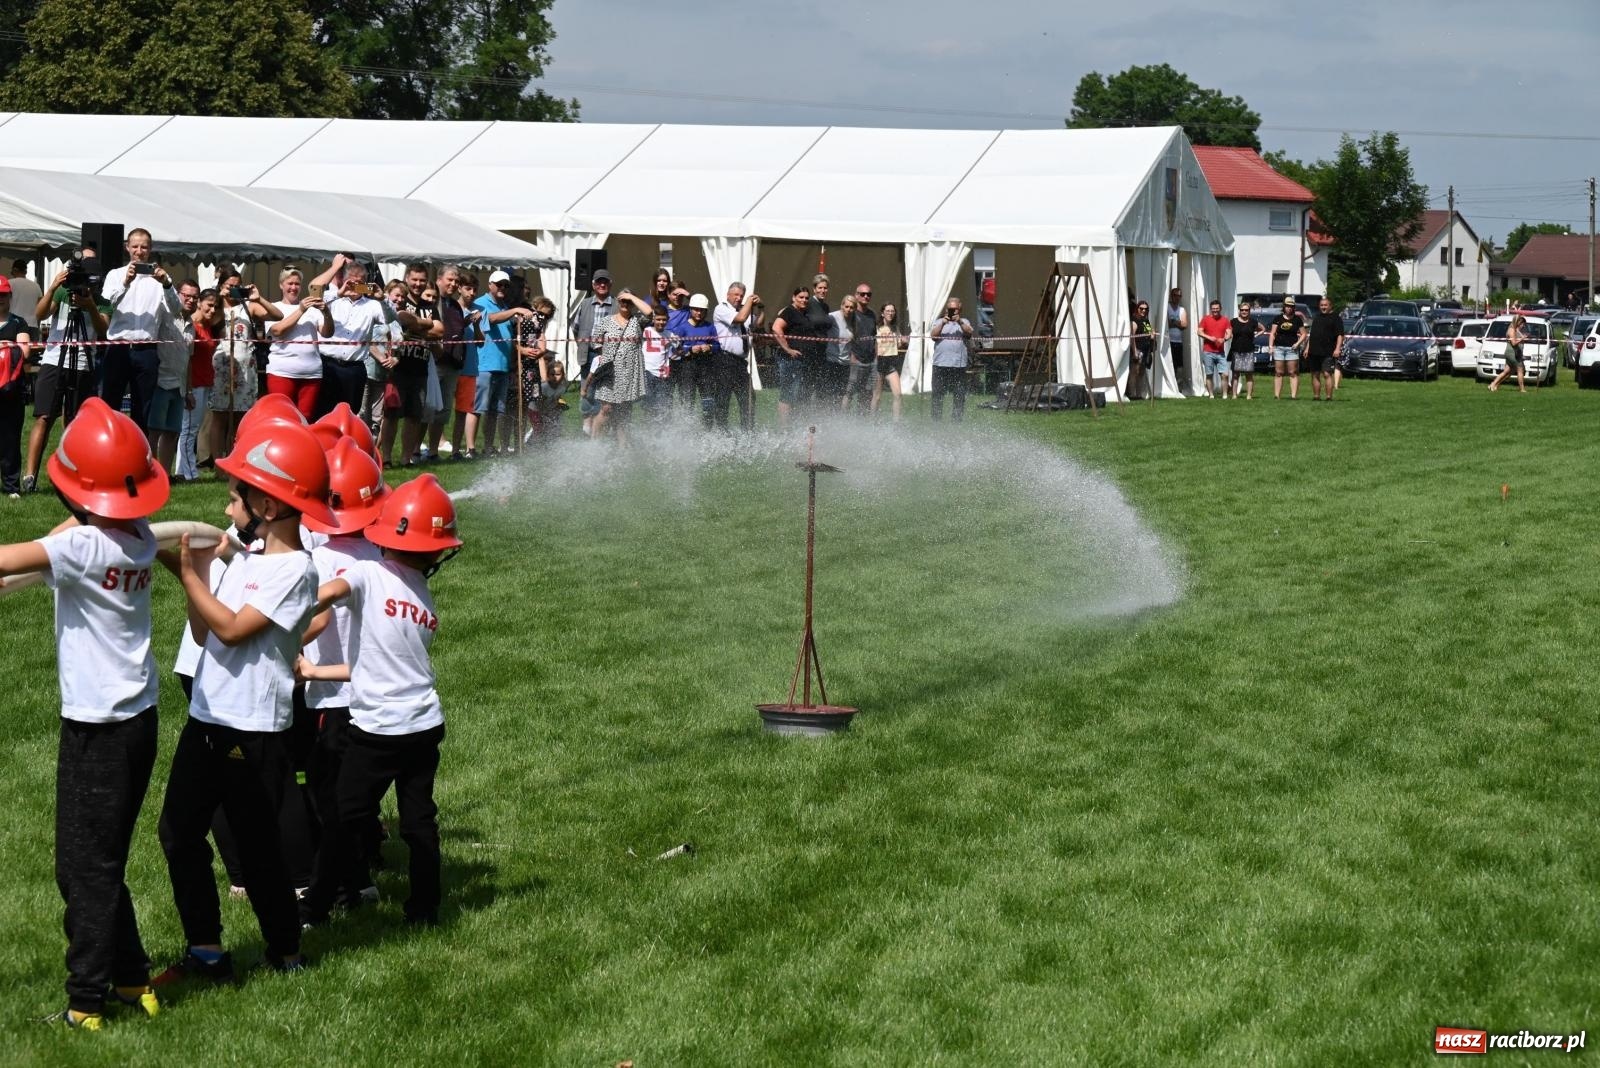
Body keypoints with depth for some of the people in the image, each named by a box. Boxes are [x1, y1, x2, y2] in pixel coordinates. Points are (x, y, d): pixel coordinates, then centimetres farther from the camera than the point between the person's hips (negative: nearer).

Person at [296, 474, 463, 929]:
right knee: (419, 820, 13)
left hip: (377, 727, -5)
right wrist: (316, 672, 15)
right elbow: (376, 664, 12)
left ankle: (314, 908, 14)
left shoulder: (368, 574, -10)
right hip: (425, 724, 5)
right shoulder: (427, 601, 10)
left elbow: (331, 589, -33)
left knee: (346, 820, 6)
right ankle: (425, 911, 19)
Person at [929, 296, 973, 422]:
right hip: (940, 364, 0)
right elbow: (934, 335, -1)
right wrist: (942, 324, -15)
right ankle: (936, 419, 6)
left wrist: (960, 322, -19)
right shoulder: (939, 322, 14)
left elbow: (969, 332, -5)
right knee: (938, 393, 0)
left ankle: (957, 418, 7)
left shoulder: (964, 322, 14)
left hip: (959, 365, 0)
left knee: (960, 394, 0)